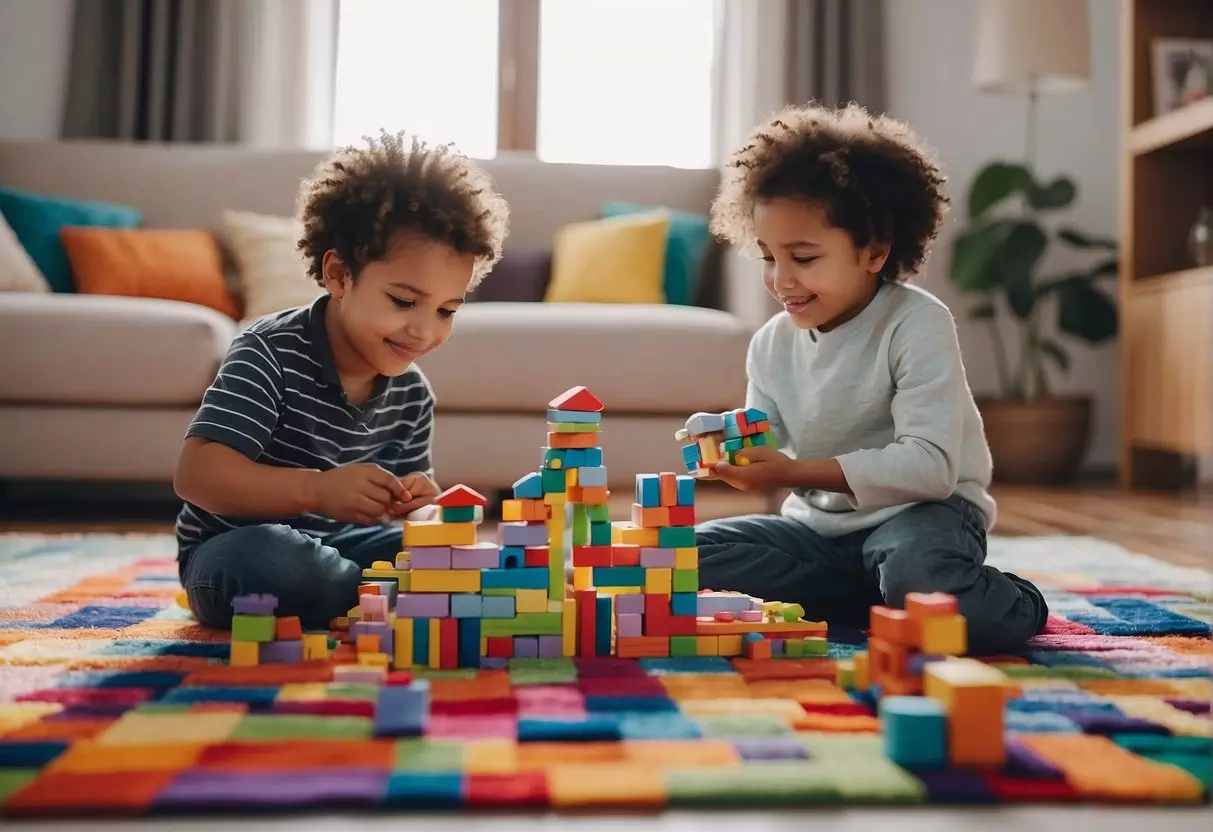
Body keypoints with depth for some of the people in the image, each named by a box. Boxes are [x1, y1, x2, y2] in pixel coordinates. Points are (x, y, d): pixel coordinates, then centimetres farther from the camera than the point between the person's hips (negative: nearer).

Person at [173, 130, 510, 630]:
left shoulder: (412, 393, -2)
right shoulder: (270, 355, -21)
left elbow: (409, 488, 7)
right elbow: (195, 474, -29)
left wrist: (417, 502, -19)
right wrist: (317, 489, -42)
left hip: (335, 548, 5)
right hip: (235, 549, -4)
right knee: (270, 561, -37)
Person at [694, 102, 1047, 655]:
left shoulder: (917, 324, -16)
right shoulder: (770, 345, 2)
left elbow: (931, 467, -26)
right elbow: (770, 451, 6)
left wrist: (796, 472, -31)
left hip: (923, 510, -6)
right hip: (820, 525, 6)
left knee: (919, 577, -40)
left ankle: (1016, 607, -2)